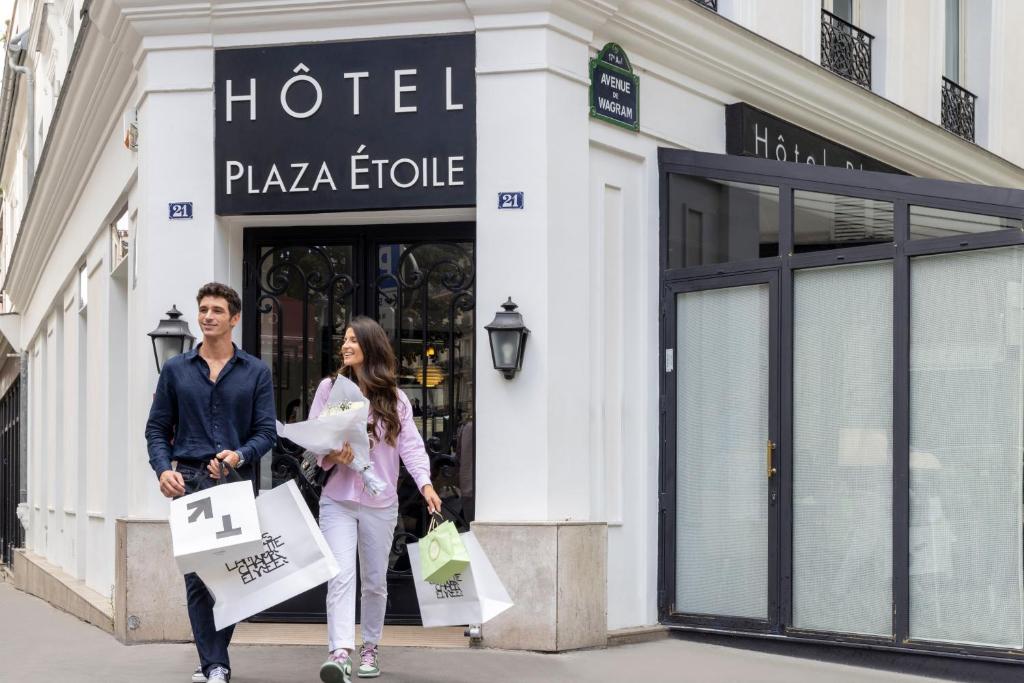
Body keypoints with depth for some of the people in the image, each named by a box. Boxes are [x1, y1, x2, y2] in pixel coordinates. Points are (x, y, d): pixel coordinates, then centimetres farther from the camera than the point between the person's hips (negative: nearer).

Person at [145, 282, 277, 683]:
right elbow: (157, 428, 10)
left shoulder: (256, 372, 8)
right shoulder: (176, 370, 11)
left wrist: (240, 455, -15)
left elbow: (267, 431, 4)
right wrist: (163, 469, -7)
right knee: (197, 575, -3)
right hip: (188, 481, 0)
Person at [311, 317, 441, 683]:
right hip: (337, 499, -1)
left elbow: (410, 444, -3)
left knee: (375, 580, 11)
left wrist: (425, 483, -18)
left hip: (380, 503, 1)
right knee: (341, 576, -15)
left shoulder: (394, 398, 6)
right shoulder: (330, 387, 4)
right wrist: (332, 455, -19)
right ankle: (340, 653, -24)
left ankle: (370, 647, 28)